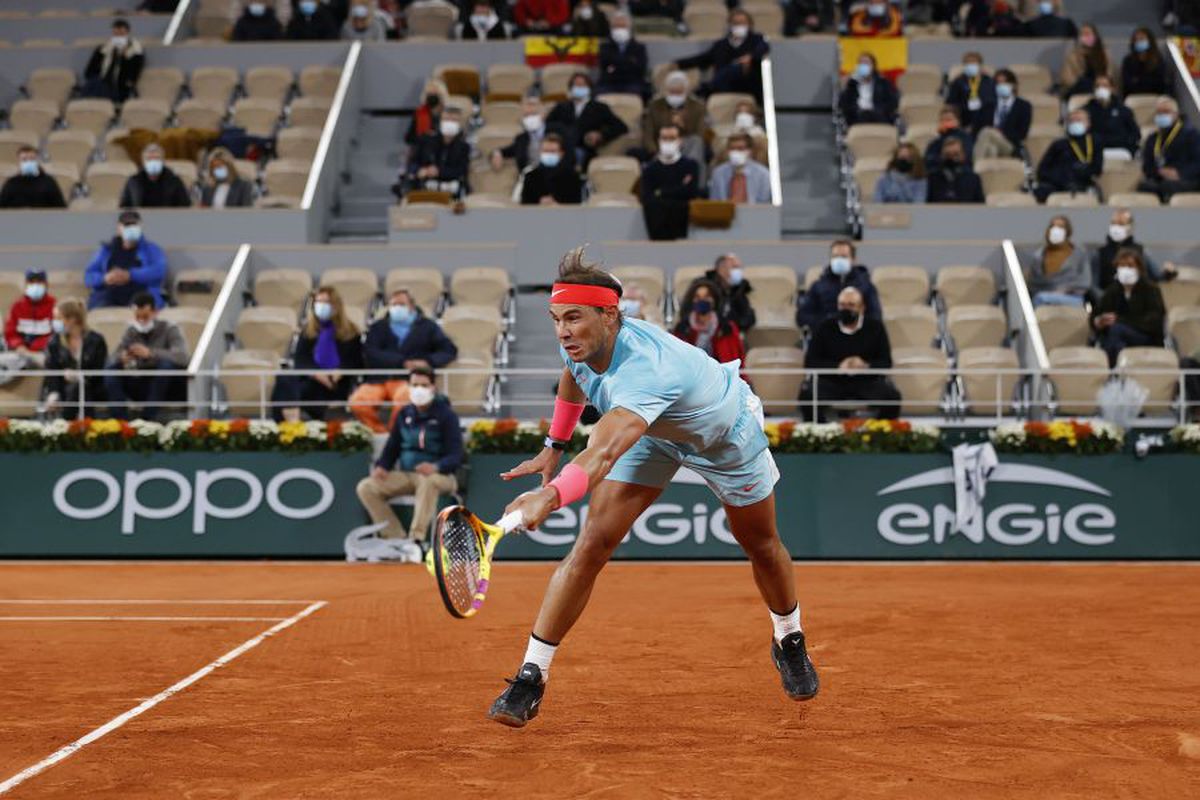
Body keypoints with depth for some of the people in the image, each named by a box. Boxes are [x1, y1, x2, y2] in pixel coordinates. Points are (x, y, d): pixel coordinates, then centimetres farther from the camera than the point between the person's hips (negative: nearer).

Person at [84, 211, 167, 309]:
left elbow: (159, 271, -5)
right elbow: (89, 276, 14)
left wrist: (130, 275, -17)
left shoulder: (152, 249, 16)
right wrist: (105, 279, -9)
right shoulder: (106, 250, 22)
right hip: (109, 299, 2)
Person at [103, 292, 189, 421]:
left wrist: (150, 353, -36)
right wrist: (122, 357, -28)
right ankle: (120, 420, -27)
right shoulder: (131, 331, 4)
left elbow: (182, 356, -26)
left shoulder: (169, 329, -7)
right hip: (139, 386, 3)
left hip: (163, 388, -3)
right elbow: (113, 358, -3)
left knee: (166, 364, -33)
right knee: (111, 368, -19)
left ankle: (148, 418, -30)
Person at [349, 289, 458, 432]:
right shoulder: (378, 328, 18)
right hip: (378, 380, 2)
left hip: (409, 379, -2)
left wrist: (429, 362, -13)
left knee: (403, 398, -38)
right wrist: (403, 362, -14)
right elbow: (371, 354, -1)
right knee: (357, 402, -28)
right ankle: (381, 431, -5)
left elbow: (450, 350, 8)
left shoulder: (427, 326, 17)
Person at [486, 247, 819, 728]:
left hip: (725, 433, -5)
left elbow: (604, 453, -65)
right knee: (592, 544, -13)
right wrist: (554, 445, 6)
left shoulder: (644, 369, -48)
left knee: (762, 547, 15)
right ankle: (531, 678, -11)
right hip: (651, 435, 5)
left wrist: (550, 496, -81)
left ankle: (789, 643, 46)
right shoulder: (578, 343, -26)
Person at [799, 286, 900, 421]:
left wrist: (866, 366, -25)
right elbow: (810, 362, -4)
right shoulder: (823, 327, 2)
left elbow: (886, 362, -1)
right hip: (830, 381, 0)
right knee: (807, 395, -31)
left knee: (892, 397, -28)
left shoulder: (875, 327, 4)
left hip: (867, 381, 1)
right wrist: (838, 366, -22)